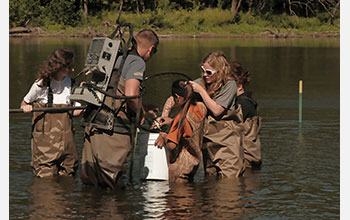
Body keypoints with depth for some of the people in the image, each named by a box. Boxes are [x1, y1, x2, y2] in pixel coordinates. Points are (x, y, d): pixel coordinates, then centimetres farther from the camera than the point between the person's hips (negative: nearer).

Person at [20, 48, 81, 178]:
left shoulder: (69, 83, 7)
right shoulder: (41, 84, -5)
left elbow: (75, 111, 8)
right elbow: (24, 103, 8)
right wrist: (26, 108, -16)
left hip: (65, 136, 4)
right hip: (44, 136, -4)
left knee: (68, 172, 3)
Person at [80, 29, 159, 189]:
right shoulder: (137, 62, -5)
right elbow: (131, 95, -19)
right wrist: (141, 114, 1)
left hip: (92, 126, 7)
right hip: (113, 132, -7)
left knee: (89, 184, 11)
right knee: (113, 186, -3)